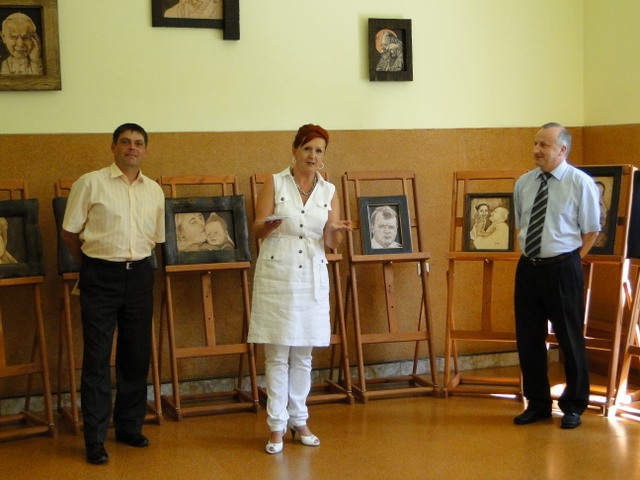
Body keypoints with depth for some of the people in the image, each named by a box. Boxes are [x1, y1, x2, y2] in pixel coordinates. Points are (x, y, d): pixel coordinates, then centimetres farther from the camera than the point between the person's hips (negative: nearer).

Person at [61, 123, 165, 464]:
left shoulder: (154, 190, 9)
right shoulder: (90, 183, -5)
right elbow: (70, 232, 0)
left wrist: (134, 259, 13)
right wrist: (92, 263, 8)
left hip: (139, 274, 4)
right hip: (100, 276, -4)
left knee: (137, 355, 11)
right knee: (97, 358, -2)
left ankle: (130, 427, 25)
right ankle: (95, 440, 5)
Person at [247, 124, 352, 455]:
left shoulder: (329, 191, 9)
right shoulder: (275, 183, 1)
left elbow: (330, 242, 7)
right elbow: (257, 230, -3)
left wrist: (335, 231, -15)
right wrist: (269, 226, -25)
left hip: (312, 276, 3)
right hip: (276, 273, -3)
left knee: (303, 354, 9)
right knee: (277, 354, -1)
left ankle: (299, 420, 20)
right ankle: (277, 425, 5)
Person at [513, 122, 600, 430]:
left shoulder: (580, 183, -7)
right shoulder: (524, 183, 7)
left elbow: (591, 230, -2)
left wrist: (571, 262, -4)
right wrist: (526, 253, 9)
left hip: (563, 268, -5)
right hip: (528, 267, 5)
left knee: (570, 339, 5)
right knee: (528, 339, 10)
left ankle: (573, 407, 21)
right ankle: (537, 404, 26)